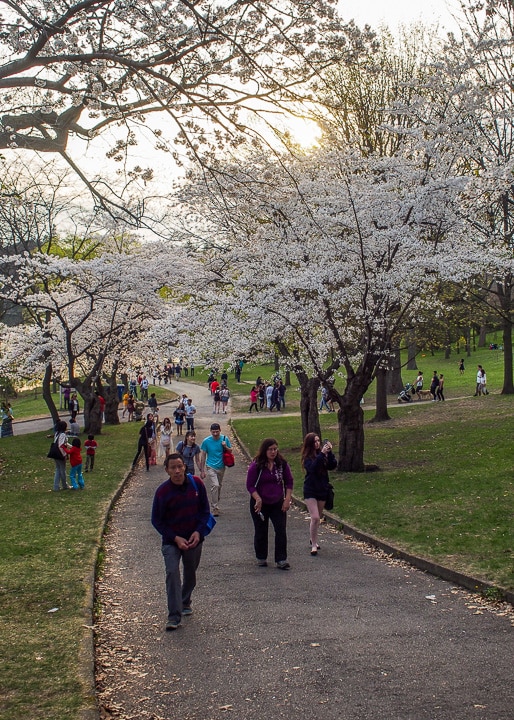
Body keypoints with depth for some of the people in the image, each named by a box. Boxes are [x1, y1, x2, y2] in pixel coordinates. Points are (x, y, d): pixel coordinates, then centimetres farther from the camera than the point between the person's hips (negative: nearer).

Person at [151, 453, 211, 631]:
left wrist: (199, 531, -11)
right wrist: (175, 538, -16)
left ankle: (185, 602, 43)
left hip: (194, 538, 3)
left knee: (190, 574, 17)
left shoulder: (196, 484, -7)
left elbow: (205, 510, 3)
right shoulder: (162, 491, -14)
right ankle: (174, 617, -15)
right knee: (172, 573, -17)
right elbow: (157, 521, -7)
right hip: (171, 541, -3)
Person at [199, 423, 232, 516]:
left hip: (221, 467, 3)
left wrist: (225, 446, -16)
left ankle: (216, 506, 30)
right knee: (215, 485, -18)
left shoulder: (225, 439, -4)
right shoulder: (206, 441, -10)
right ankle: (214, 508, -12)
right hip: (211, 467, -3)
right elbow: (203, 456, -3)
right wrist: (202, 471, -3)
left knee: (219, 486, 13)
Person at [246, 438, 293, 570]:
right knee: (261, 532, 10)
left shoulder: (282, 464, -3)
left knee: (281, 531, -5)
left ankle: (281, 560, 2)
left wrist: (287, 499, -4)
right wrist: (258, 499, -22)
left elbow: (289, 482, 5)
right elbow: (250, 485, -10)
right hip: (260, 504, -2)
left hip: (278, 504, 2)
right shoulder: (256, 466, -12)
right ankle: (261, 559, 25)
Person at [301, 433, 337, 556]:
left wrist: (329, 452, -20)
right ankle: (314, 545, -3)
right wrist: (322, 454, -31)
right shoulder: (307, 457, -10)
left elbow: (333, 466, -10)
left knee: (317, 518, 17)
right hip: (310, 491, -4)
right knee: (315, 518, -13)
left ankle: (313, 539, 37)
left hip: (322, 490, 4)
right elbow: (312, 468, -27)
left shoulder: (323, 455, -1)